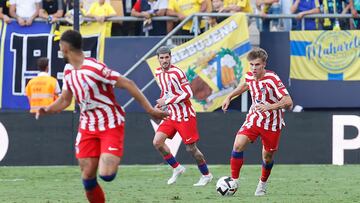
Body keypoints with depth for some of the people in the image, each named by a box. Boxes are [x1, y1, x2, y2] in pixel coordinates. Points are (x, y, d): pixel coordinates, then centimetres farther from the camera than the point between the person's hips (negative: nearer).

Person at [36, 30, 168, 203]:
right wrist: (47, 110, -4)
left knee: (106, 175, -19)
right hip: (87, 127, 7)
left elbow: (127, 84, -19)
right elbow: (65, 99, 17)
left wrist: (150, 109, -19)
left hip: (111, 126, -7)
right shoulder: (68, 71, 4)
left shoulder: (94, 68, -21)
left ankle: (113, 159, 15)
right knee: (87, 176, -3)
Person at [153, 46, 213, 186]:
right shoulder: (158, 73, 6)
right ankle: (177, 168, 7)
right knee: (157, 142, -7)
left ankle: (206, 175, 18)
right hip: (171, 115, 7)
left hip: (185, 115, -7)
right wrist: (160, 105, 6)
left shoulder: (177, 73, -18)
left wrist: (167, 101, -21)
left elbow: (187, 94, -22)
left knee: (191, 148, -2)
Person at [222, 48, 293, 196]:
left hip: (272, 123, -4)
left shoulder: (272, 79, -24)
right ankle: (234, 181, -8)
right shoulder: (249, 76, -6)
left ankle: (262, 184, 36)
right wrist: (229, 97, 17)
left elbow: (288, 102, -29)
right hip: (254, 118, 4)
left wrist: (269, 107, -41)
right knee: (238, 145, -18)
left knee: (268, 157, 8)